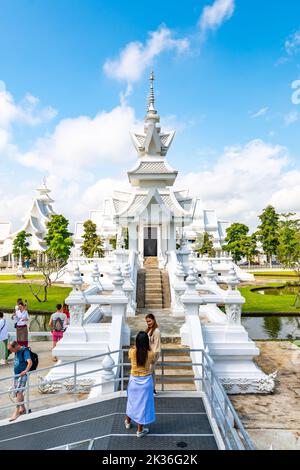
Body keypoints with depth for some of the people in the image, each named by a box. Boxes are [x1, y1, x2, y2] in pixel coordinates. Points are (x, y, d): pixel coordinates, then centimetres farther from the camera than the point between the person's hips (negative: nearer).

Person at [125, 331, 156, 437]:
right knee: (143, 403, 14)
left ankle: (128, 422, 47)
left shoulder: (132, 351, -19)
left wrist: (137, 345, 12)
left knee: (132, 401, 25)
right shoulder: (150, 354, -21)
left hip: (134, 380, 2)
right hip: (145, 381, -2)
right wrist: (148, 348, 5)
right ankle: (140, 430, 28)